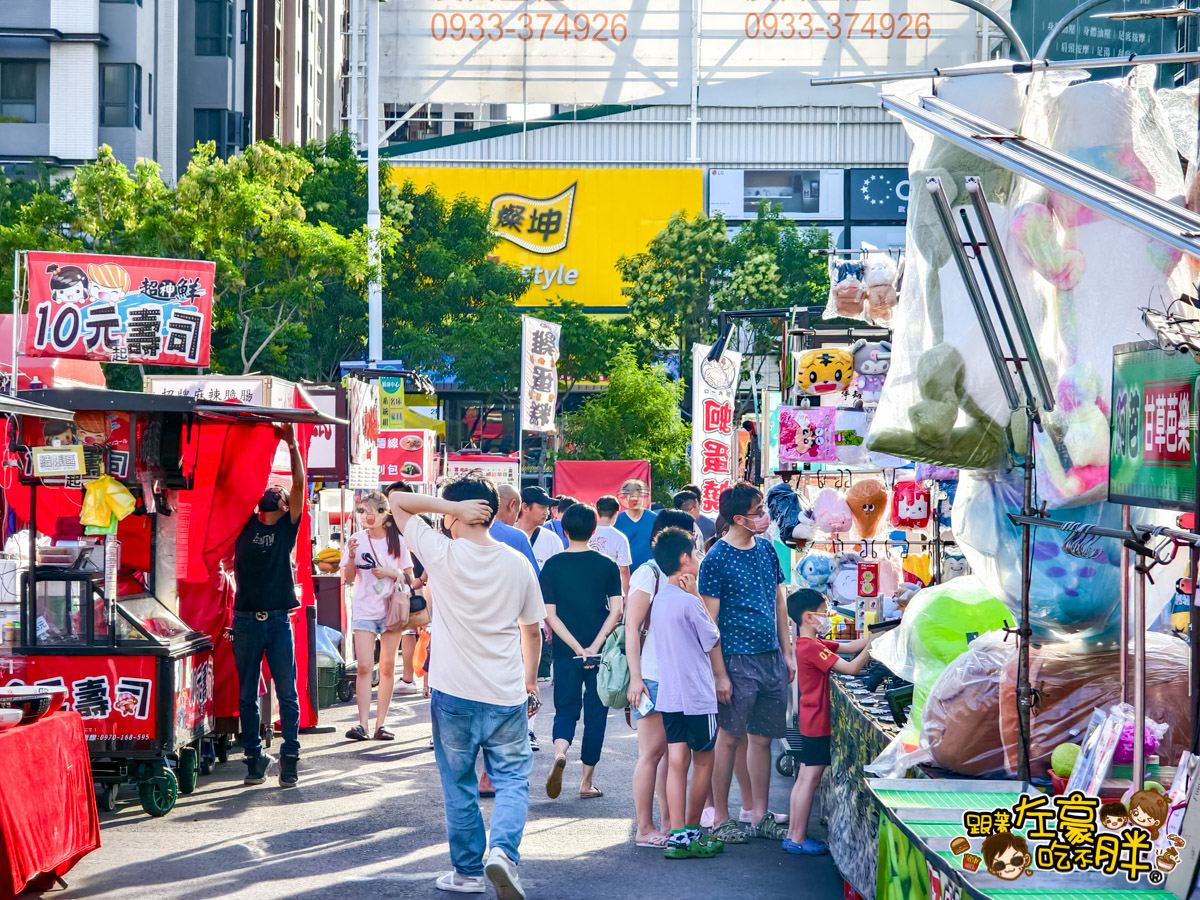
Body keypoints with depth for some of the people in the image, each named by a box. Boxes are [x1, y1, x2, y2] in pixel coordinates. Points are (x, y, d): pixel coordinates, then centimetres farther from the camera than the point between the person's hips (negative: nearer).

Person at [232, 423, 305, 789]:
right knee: (247, 696, 5)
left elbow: (300, 484, -3)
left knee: (287, 693, -1)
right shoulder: (244, 524, 10)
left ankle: (290, 757, 3)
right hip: (246, 619, 1)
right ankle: (254, 758, 11)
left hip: (278, 619, -1)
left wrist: (292, 444, -11)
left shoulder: (287, 528, 7)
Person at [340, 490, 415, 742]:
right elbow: (348, 578, 1)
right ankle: (362, 722, -9)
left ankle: (381, 722, 6)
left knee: (387, 667, 2)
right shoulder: (357, 540, 1)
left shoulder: (397, 540, 1)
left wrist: (391, 573, -12)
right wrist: (351, 557, -15)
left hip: (391, 610, 0)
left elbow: (409, 577, 6)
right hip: (364, 611, 0)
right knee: (364, 667, -8)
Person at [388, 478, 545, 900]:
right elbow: (532, 630, 9)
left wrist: (452, 504, -10)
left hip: (453, 694, -1)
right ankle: (503, 849, -14)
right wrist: (530, 678, 23)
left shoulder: (441, 553, -10)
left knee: (459, 786, 12)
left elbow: (396, 499, -2)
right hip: (506, 695, 1)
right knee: (512, 780, 9)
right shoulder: (517, 564, -1)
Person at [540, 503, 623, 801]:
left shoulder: (552, 566, -3)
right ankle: (586, 783, 11)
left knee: (566, 710, 10)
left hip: (565, 653, 0)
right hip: (601, 654, 0)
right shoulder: (607, 566, -2)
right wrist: (594, 647, -13)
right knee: (595, 714, 9)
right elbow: (616, 610, -10)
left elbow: (550, 615, -7)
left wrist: (577, 648, -9)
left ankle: (560, 751, -21)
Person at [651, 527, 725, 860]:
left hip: (668, 694, 7)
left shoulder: (660, 598, 8)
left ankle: (678, 836, 1)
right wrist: (697, 594, -7)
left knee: (677, 763, 5)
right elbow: (714, 642, -5)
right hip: (697, 696, -7)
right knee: (704, 762, 8)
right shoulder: (689, 602, -16)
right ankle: (692, 831, 14)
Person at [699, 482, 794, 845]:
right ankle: (721, 818, 10)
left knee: (762, 738, 11)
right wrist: (720, 674, -14)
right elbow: (710, 621, -11)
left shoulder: (767, 549, 8)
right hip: (737, 660, -6)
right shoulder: (717, 559, -11)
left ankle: (760, 815, 19)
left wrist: (787, 652, 13)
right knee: (729, 739, 2)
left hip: (771, 658, 6)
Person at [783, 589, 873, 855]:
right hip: (818, 723, -10)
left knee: (804, 778, 13)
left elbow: (849, 647, 12)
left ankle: (793, 834, 17)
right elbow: (852, 668, -23)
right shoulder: (813, 648, -20)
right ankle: (798, 839, -2)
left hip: (810, 721, 10)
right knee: (810, 780, -5)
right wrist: (873, 645, -15)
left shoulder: (808, 643, 12)